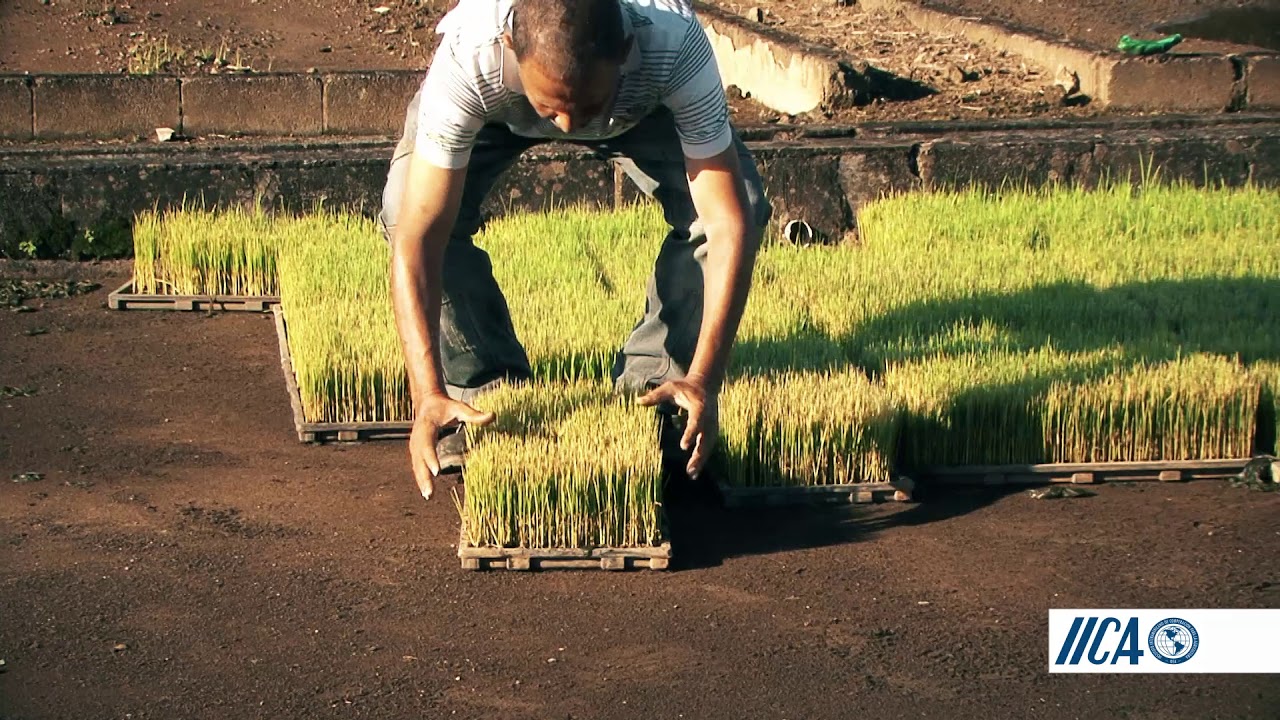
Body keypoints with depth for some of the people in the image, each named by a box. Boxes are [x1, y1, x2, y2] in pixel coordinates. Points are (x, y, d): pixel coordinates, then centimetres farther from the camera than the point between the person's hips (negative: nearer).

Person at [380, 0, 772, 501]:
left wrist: (702, 380, -48)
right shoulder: (468, 58, -44)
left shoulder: (676, 48, -43)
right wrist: (428, 396, -52)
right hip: (495, 106, 0)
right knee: (410, 210, -25)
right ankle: (485, 389, -2)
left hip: (639, 102, 1)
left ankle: (649, 388, -2)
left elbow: (728, 221, -41)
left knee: (742, 205, -22)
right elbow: (416, 236, -44)